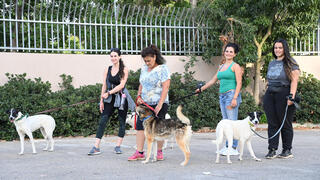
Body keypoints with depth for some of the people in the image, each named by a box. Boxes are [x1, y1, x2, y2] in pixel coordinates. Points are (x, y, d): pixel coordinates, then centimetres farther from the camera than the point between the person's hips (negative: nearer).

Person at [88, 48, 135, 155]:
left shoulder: (124, 70, -3)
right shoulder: (107, 70, 8)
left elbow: (121, 85, -12)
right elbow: (104, 86, 9)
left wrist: (109, 93, -19)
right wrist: (101, 100, 4)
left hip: (122, 98, -3)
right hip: (110, 99, 3)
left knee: (122, 122, 3)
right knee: (102, 121, -7)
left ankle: (118, 146, 14)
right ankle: (96, 147, -9)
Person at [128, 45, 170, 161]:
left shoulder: (162, 68, -8)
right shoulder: (144, 69, 13)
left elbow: (165, 87, -14)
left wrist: (160, 104, -20)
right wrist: (139, 96, 6)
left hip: (158, 103, -6)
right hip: (145, 103, 6)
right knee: (140, 125, -2)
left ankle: (159, 152, 12)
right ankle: (139, 153, 0)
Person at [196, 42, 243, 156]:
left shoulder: (235, 66, -2)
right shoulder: (221, 66, 19)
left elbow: (239, 83, -9)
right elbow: (213, 80, 29)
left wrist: (235, 98, -18)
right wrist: (201, 89, 32)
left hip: (231, 94, -8)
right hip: (222, 96, 8)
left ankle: (233, 148, -9)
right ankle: (227, 146, 11)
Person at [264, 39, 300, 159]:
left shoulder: (291, 63, -1)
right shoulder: (271, 63, 19)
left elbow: (294, 81, -9)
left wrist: (291, 96, -19)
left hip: (284, 95, -6)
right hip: (270, 95, 6)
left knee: (286, 124, 1)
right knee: (272, 124, 3)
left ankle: (287, 150, 9)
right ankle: (272, 150, 5)